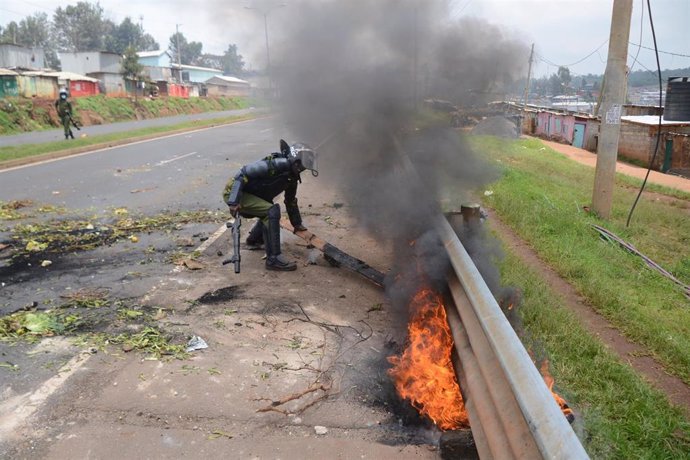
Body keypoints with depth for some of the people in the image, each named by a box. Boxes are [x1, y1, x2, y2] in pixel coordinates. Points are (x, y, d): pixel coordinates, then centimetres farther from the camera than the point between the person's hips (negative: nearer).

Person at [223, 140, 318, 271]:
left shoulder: (292, 177, 5)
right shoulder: (275, 164, -25)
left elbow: (291, 200, 19)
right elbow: (243, 173, -27)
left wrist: (297, 224, 24)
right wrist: (234, 202, -31)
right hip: (234, 193, -10)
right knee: (272, 212, -25)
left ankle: (253, 239, 50)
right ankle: (273, 259, -22)